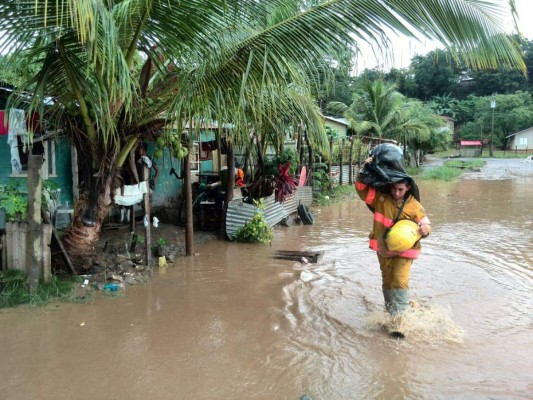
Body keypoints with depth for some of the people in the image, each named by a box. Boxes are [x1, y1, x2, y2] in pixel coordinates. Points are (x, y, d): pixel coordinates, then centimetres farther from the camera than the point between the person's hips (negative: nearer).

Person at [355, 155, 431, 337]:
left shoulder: (414, 206, -14)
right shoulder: (381, 198, -10)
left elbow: (425, 224, -7)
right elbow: (362, 188, -9)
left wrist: (425, 229, -32)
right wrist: (364, 170, -24)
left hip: (404, 250, -3)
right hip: (383, 249, 3)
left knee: (400, 280, -18)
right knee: (387, 281, 17)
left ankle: (397, 317, -13)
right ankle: (390, 310, 39)